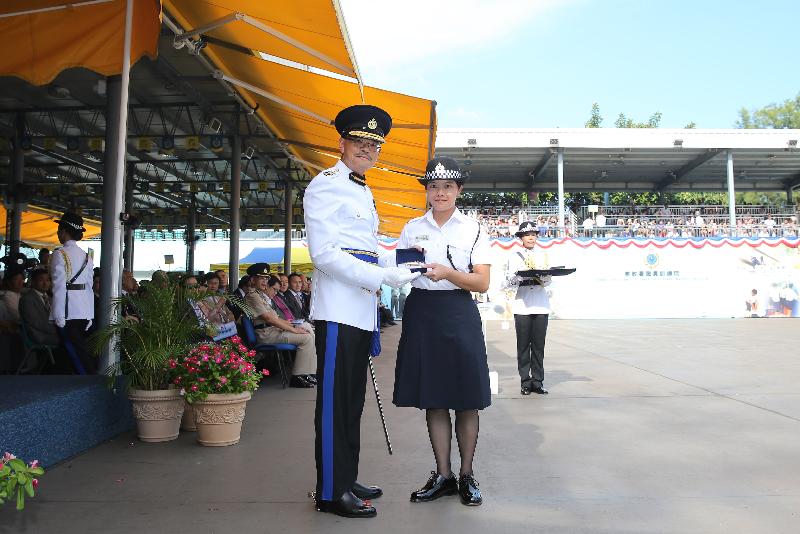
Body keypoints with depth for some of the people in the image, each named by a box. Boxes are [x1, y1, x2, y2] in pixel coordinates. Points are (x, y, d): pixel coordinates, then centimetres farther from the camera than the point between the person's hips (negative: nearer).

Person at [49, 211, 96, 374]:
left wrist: (58, 316, -11)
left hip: (67, 312, -6)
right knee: (81, 349, 11)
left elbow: (59, 286, -12)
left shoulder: (59, 254, -6)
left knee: (75, 350, -4)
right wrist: (90, 316, 14)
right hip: (84, 312, 6)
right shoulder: (86, 256, 13)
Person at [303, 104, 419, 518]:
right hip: (338, 309, -9)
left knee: (353, 399, 13)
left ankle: (347, 480, 24)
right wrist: (383, 276, -19)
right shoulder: (325, 185, -5)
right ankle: (331, 492, 7)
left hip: (363, 309, 9)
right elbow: (324, 252, -15)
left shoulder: (363, 192, 22)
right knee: (335, 401, -3)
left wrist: (403, 263, 13)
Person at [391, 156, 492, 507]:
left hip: (459, 315, -2)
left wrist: (448, 273, -21)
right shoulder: (411, 229, 9)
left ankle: (466, 475, 19)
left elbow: (482, 283, -6)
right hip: (422, 313, 2)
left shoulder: (473, 230, 3)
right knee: (432, 399, 7)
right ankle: (443, 476, 20)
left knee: (466, 400, 2)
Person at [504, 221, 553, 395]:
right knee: (523, 346, -1)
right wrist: (519, 275, -20)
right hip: (522, 306, -2)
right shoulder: (515, 257, 8)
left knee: (538, 345, 2)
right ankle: (525, 382, 5)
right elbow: (510, 283, 1)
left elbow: (548, 281, 10)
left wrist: (544, 275, -12)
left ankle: (537, 382, 8)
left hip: (541, 306, 2)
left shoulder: (543, 255, 15)